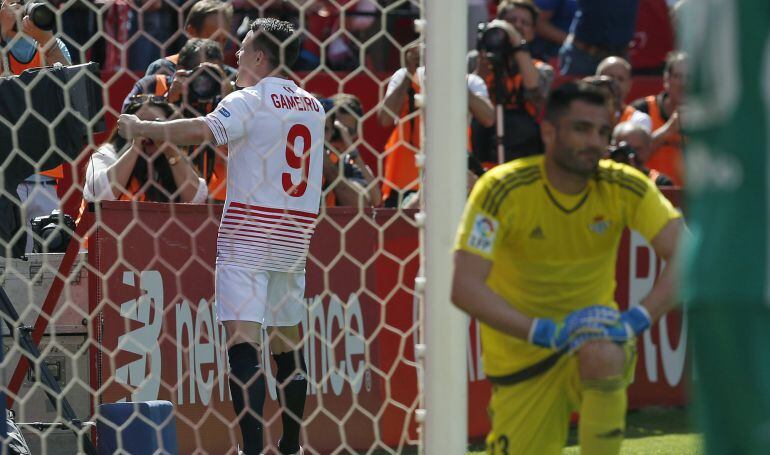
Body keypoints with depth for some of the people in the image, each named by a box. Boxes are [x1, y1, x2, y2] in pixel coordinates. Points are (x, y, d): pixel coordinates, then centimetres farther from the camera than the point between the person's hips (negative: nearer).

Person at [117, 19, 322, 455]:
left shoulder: (249, 100, -8)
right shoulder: (312, 105, 13)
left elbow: (202, 131, -23)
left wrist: (140, 127, -12)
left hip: (249, 232, -7)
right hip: (295, 234, 7)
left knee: (242, 334, -12)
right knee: (287, 336, 14)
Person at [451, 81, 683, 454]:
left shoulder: (625, 188, -12)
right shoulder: (501, 190, -19)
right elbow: (464, 287, -25)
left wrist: (637, 318, -32)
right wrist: (541, 331, -34)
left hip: (594, 331, 0)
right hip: (522, 352, 0)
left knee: (603, 356, -35)